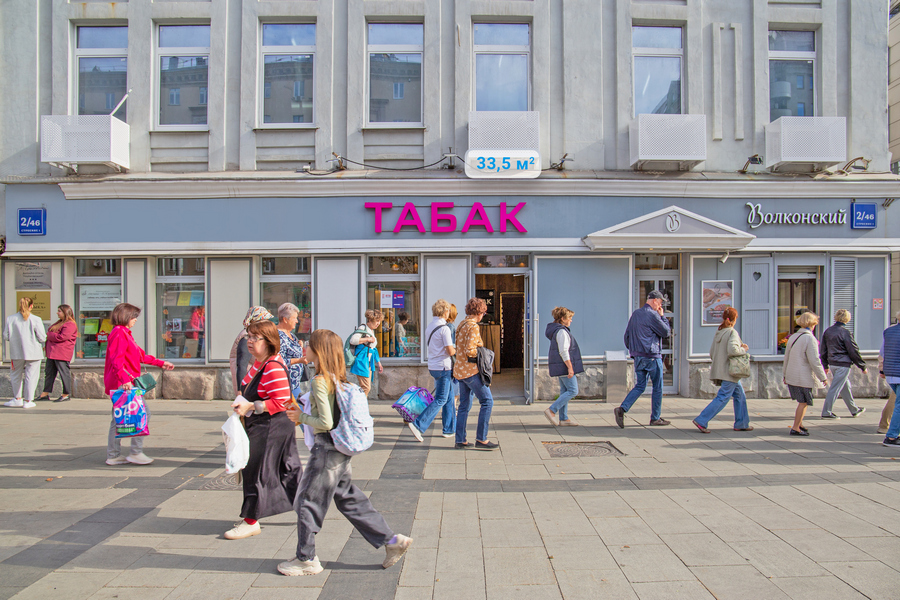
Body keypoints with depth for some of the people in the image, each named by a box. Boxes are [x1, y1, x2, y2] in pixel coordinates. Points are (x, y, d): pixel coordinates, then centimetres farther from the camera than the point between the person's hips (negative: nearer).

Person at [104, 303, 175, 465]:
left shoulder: (125, 333, 21)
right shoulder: (119, 333, -12)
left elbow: (141, 355, 29)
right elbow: (116, 360, -23)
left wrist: (161, 363, 31)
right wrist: (125, 379, -33)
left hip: (122, 383, 11)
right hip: (122, 383, -11)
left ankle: (113, 455, 19)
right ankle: (136, 453, -3)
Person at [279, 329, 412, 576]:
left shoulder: (319, 381, -19)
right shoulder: (337, 378, 8)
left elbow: (326, 422, -22)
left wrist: (302, 418, -8)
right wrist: (303, 414, 16)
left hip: (326, 447, -9)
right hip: (341, 448, 9)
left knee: (308, 502, 6)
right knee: (349, 499, 17)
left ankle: (306, 559, 20)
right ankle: (391, 541, 19)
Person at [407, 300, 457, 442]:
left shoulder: (429, 327, 10)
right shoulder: (444, 328, -16)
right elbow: (450, 351, -20)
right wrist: (457, 349, 2)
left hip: (433, 366, 9)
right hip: (443, 367, -9)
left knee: (448, 398, 17)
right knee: (440, 400, -4)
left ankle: (448, 429, 23)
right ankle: (418, 425, -10)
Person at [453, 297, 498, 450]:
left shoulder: (462, 324, 14)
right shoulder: (473, 326, -14)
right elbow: (470, 351, -22)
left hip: (460, 369, 10)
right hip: (470, 370, -10)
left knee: (464, 405, 12)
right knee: (487, 401, -3)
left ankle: (460, 440, 15)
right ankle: (481, 439, -2)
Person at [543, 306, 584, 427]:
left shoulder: (556, 330, 17)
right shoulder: (562, 331, -16)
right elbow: (564, 351, -22)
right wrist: (570, 367, -23)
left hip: (560, 367, 11)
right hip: (564, 366, -11)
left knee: (564, 391, 11)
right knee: (573, 391, -8)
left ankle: (563, 418, 13)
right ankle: (552, 411, -11)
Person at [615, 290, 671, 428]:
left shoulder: (635, 314, 11)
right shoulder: (652, 315, -14)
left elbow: (627, 335, 14)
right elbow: (666, 332, -6)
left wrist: (632, 349, 21)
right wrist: (662, 316, 3)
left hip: (638, 356, 7)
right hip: (652, 356, -7)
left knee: (640, 386, 10)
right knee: (657, 387, 7)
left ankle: (622, 409, -8)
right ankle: (655, 418, 15)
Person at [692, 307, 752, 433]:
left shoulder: (718, 333, 10)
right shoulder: (732, 332, -12)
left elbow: (711, 353, 11)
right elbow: (732, 350, -27)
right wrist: (744, 349, -10)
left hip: (719, 370, 9)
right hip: (729, 371, -9)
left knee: (740, 395, 18)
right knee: (722, 398, -6)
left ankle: (741, 424, 22)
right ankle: (701, 421, -9)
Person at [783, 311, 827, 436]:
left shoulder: (792, 337, 10)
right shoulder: (810, 339, -13)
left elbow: (786, 358, 16)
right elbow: (815, 361, -15)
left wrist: (785, 374, 25)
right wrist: (823, 377, -7)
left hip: (791, 376, 7)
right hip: (804, 377, -7)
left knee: (802, 402, 19)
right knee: (803, 402, 1)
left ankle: (799, 424, 24)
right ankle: (795, 428, 3)